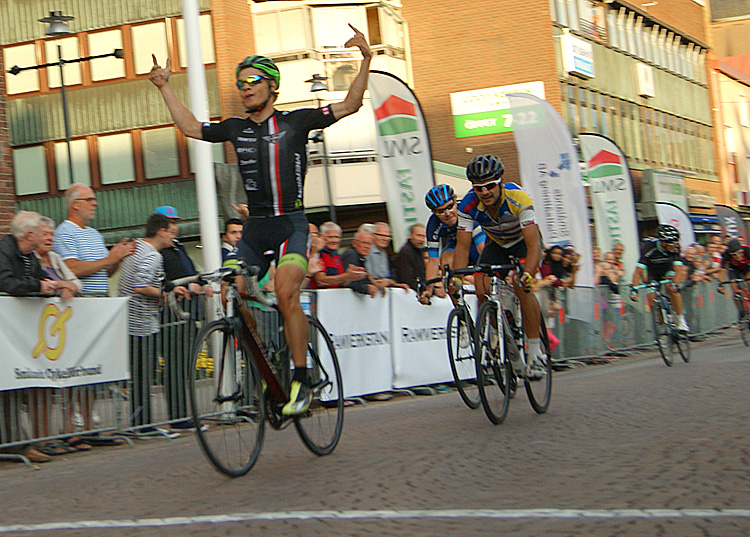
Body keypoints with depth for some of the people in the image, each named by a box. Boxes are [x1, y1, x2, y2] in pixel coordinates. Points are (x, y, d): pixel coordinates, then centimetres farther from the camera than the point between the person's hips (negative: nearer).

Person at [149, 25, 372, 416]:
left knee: (285, 290, -25)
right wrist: (164, 87, 24)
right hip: (254, 226, 5)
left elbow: (350, 105, 0)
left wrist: (365, 59, -9)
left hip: (291, 224, -5)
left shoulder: (295, 121, 1)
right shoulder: (236, 129, 12)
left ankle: (301, 381, -19)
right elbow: (190, 127, 24)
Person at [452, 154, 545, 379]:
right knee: (482, 291, -16)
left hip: (524, 241, -4)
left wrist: (527, 274, -57)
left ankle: (535, 350, -18)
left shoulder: (518, 198, -36)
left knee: (521, 286, -31)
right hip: (497, 244, 4)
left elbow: (534, 243, -41)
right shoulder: (468, 205, -26)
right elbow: (462, 246, -22)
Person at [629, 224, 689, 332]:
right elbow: (638, 271, -37)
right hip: (651, 270, -1)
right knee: (652, 299, -15)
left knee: (671, 288, -26)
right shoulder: (649, 247, -36)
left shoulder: (675, 248, -29)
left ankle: (681, 320, -15)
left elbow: (678, 269, -33)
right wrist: (634, 289, -48)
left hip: (667, 269, 1)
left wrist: (675, 284, -51)